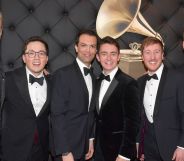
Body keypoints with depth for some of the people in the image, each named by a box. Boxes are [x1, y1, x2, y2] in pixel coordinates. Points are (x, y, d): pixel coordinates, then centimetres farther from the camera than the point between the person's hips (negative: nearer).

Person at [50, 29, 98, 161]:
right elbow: (57, 115, -18)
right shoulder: (63, 74, -14)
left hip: (85, 147, 6)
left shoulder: (93, 77, 8)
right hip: (67, 147, -6)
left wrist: (91, 140, 8)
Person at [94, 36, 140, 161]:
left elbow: (132, 122, -16)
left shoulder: (129, 83, -15)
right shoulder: (97, 82, 5)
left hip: (119, 151, -6)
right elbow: (98, 117, 10)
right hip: (99, 150, 6)